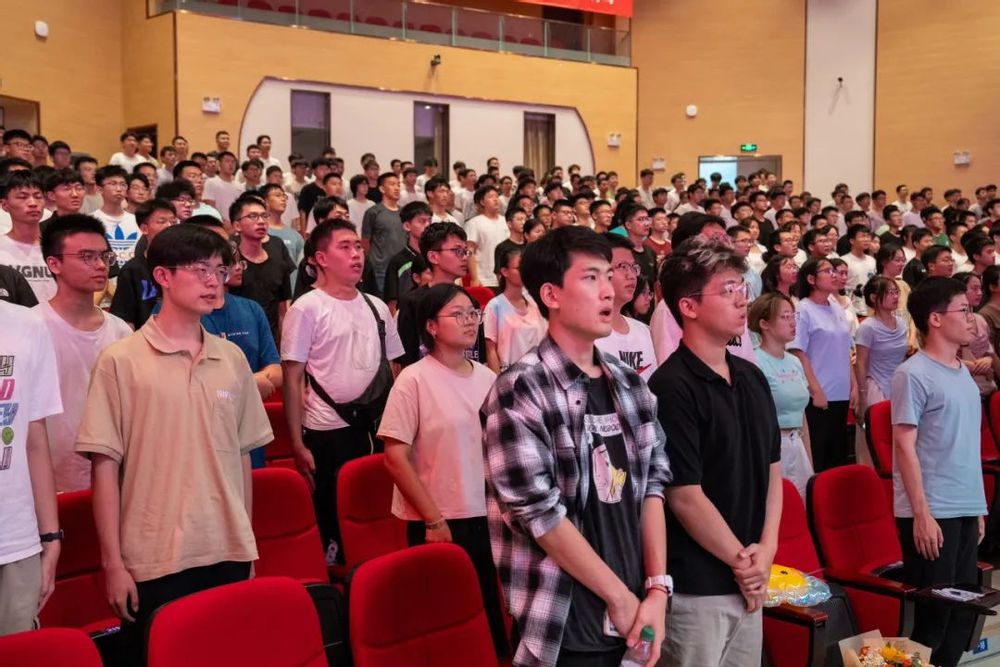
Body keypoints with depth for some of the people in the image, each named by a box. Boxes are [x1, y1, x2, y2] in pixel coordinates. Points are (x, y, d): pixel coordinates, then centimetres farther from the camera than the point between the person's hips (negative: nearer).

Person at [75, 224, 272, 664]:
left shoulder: (232, 359, 8)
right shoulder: (121, 361, -5)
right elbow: (105, 466, -5)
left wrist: (245, 543, 14)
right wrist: (113, 563, -6)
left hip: (229, 554, 4)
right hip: (154, 561, -4)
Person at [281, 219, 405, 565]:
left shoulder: (377, 307, 11)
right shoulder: (307, 308, -5)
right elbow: (292, 379, -7)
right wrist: (297, 444, -11)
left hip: (375, 427, 5)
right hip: (328, 431, -5)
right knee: (332, 519, 2)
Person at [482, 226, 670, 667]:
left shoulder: (630, 385, 7)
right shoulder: (520, 393, -14)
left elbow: (653, 484, 6)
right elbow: (541, 514, -17)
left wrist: (657, 586, -4)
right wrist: (619, 595, -12)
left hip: (633, 611, 6)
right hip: (563, 623, -6)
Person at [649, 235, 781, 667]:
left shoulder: (752, 377, 8)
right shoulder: (671, 387, -17)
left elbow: (772, 468, 12)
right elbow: (685, 497, -18)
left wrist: (766, 549, 0)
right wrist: (741, 560, -8)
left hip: (749, 583, 7)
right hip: (695, 587, -7)